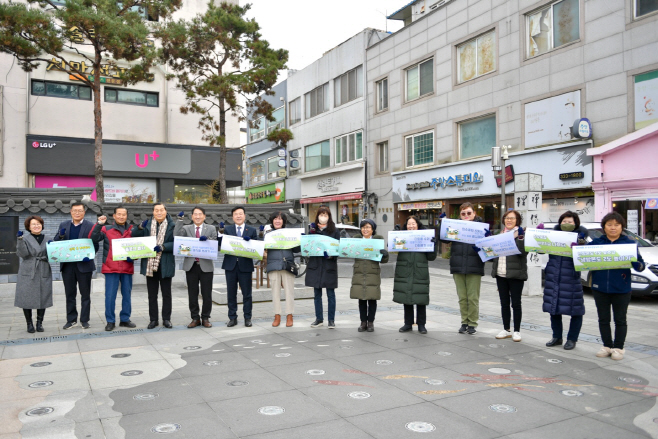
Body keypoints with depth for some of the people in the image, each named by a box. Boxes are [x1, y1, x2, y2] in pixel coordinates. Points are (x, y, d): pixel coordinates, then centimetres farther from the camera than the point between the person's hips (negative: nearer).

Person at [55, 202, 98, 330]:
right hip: (67, 265, 3)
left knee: (85, 294, 6)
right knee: (70, 294, 9)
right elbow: (56, 243, 9)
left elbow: (95, 245, -3)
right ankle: (71, 319, 19)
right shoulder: (63, 225, 10)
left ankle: (84, 320, 15)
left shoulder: (90, 226, -1)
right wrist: (60, 236, -12)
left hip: (84, 264, -3)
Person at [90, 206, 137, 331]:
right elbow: (94, 238, -8)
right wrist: (99, 224, -18)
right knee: (110, 295, 0)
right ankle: (110, 321, 11)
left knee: (127, 294, 9)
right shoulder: (107, 229, 5)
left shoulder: (132, 230, 10)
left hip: (127, 268, 2)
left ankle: (125, 319, 20)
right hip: (111, 267, -2)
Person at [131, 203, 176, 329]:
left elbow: (175, 243, -8)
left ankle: (166, 319, 17)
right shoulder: (147, 224, 7)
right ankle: (153, 319, 17)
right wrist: (140, 227, -13)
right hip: (150, 264, 2)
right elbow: (133, 236, 4)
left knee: (166, 294, 7)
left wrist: (162, 247, -21)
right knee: (152, 294, 9)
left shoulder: (172, 226, -1)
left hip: (165, 265, -2)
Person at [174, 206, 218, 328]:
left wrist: (207, 240, -18)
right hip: (191, 265, 1)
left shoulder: (211, 229, 9)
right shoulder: (186, 228, 10)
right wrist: (180, 220, -8)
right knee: (192, 294, 6)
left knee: (207, 294, 3)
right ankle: (195, 318, 17)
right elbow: (177, 236, -9)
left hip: (206, 266, -1)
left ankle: (205, 318, 15)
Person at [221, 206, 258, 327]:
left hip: (245, 265, -1)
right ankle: (232, 318, 18)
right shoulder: (227, 229, 10)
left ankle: (248, 318, 14)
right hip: (230, 265, 1)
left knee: (247, 293, 4)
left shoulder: (252, 230, 6)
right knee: (231, 293, 7)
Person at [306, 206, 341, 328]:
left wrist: (331, 254, -20)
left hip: (329, 265, -3)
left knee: (330, 294, 2)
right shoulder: (313, 230, 9)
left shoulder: (334, 231, 2)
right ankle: (319, 319, 19)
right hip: (315, 265, 3)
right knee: (317, 294, 9)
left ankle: (331, 320, 10)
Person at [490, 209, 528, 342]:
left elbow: (523, 252, -17)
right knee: (504, 303, 12)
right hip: (500, 274, 5)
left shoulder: (521, 234, -3)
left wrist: (519, 238, -28)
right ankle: (506, 330, 21)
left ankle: (517, 331, 12)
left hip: (515, 274, -5)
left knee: (516, 303, 3)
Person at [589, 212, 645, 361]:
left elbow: (641, 266, -3)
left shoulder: (629, 243, -1)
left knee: (620, 320, 8)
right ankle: (607, 346, 25)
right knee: (603, 319, 12)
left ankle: (619, 348, 20)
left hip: (621, 289, -2)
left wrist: (636, 264, -26)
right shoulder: (596, 242, 3)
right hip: (600, 288, 2)